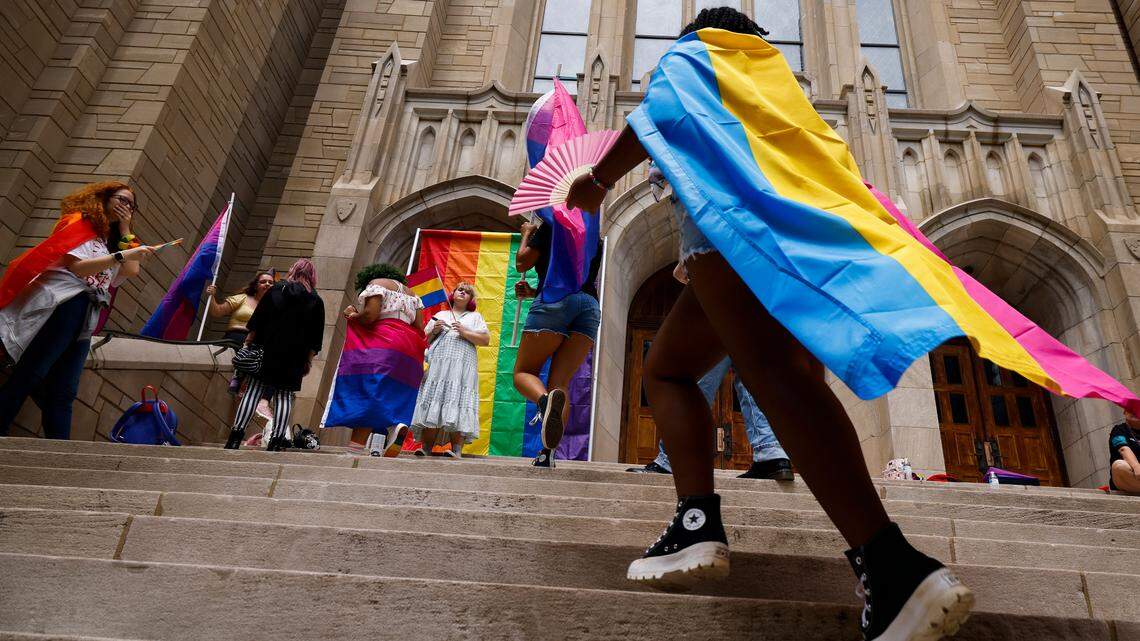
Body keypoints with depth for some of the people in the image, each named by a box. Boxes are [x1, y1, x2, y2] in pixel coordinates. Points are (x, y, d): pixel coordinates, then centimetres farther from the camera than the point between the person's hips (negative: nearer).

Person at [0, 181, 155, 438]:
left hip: (85, 318, 7)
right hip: (62, 304, -7)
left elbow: (132, 272, 10)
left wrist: (125, 230, 14)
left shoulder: (111, 239, 27)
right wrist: (122, 255, -17)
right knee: (27, 378, -13)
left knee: (63, 393, 1)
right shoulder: (80, 223, 6)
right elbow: (77, 267, -9)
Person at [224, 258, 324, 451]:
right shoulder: (316, 301, 5)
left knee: (253, 391, 2)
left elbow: (256, 322, 3)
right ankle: (277, 439, -6)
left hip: (266, 353, 0)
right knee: (284, 396, 0)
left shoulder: (276, 290, 5)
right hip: (293, 359, 0)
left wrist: (248, 343, 9)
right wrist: (309, 360, 7)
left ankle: (236, 434, -1)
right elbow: (315, 339, 4)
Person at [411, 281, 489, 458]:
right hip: (437, 365, 2)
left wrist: (465, 332, -5)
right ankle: (426, 448, -11)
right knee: (432, 405, -9)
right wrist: (434, 331, 2)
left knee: (458, 405, -14)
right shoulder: (440, 315, 26)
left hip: (462, 367, -2)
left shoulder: (475, 317, 21)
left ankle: (457, 450, -18)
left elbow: (486, 340, 7)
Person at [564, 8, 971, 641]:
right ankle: (698, 521, -10)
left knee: (771, 371, -27)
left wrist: (596, 180, 14)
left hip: (729, 216, -8)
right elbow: (821, 154, 29)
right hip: (792, 222, 8)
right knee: (665, 368, 10)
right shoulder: (772, 76, 36)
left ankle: (896, 566, -41)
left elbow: (656, 116, 2)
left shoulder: (689, 55, 20)